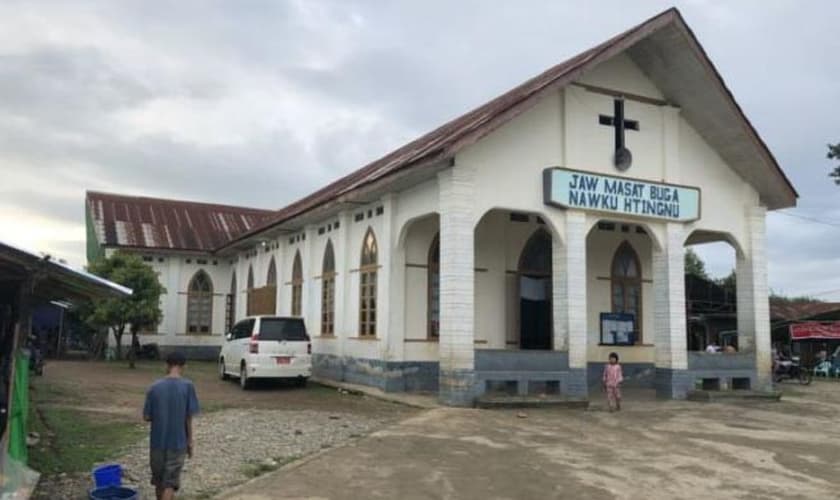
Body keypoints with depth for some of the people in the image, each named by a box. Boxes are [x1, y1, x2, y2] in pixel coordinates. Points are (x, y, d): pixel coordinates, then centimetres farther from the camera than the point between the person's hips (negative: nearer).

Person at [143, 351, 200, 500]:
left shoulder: (154, 387, -4)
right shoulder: (187, 386, -11)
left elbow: (146, 417, 0)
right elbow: (189, 418, -8)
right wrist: (190, 441, 3)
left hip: (157, 442, 3)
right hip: (177, 443, -3)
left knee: (159, 481, 20)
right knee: (170, 483, 2)